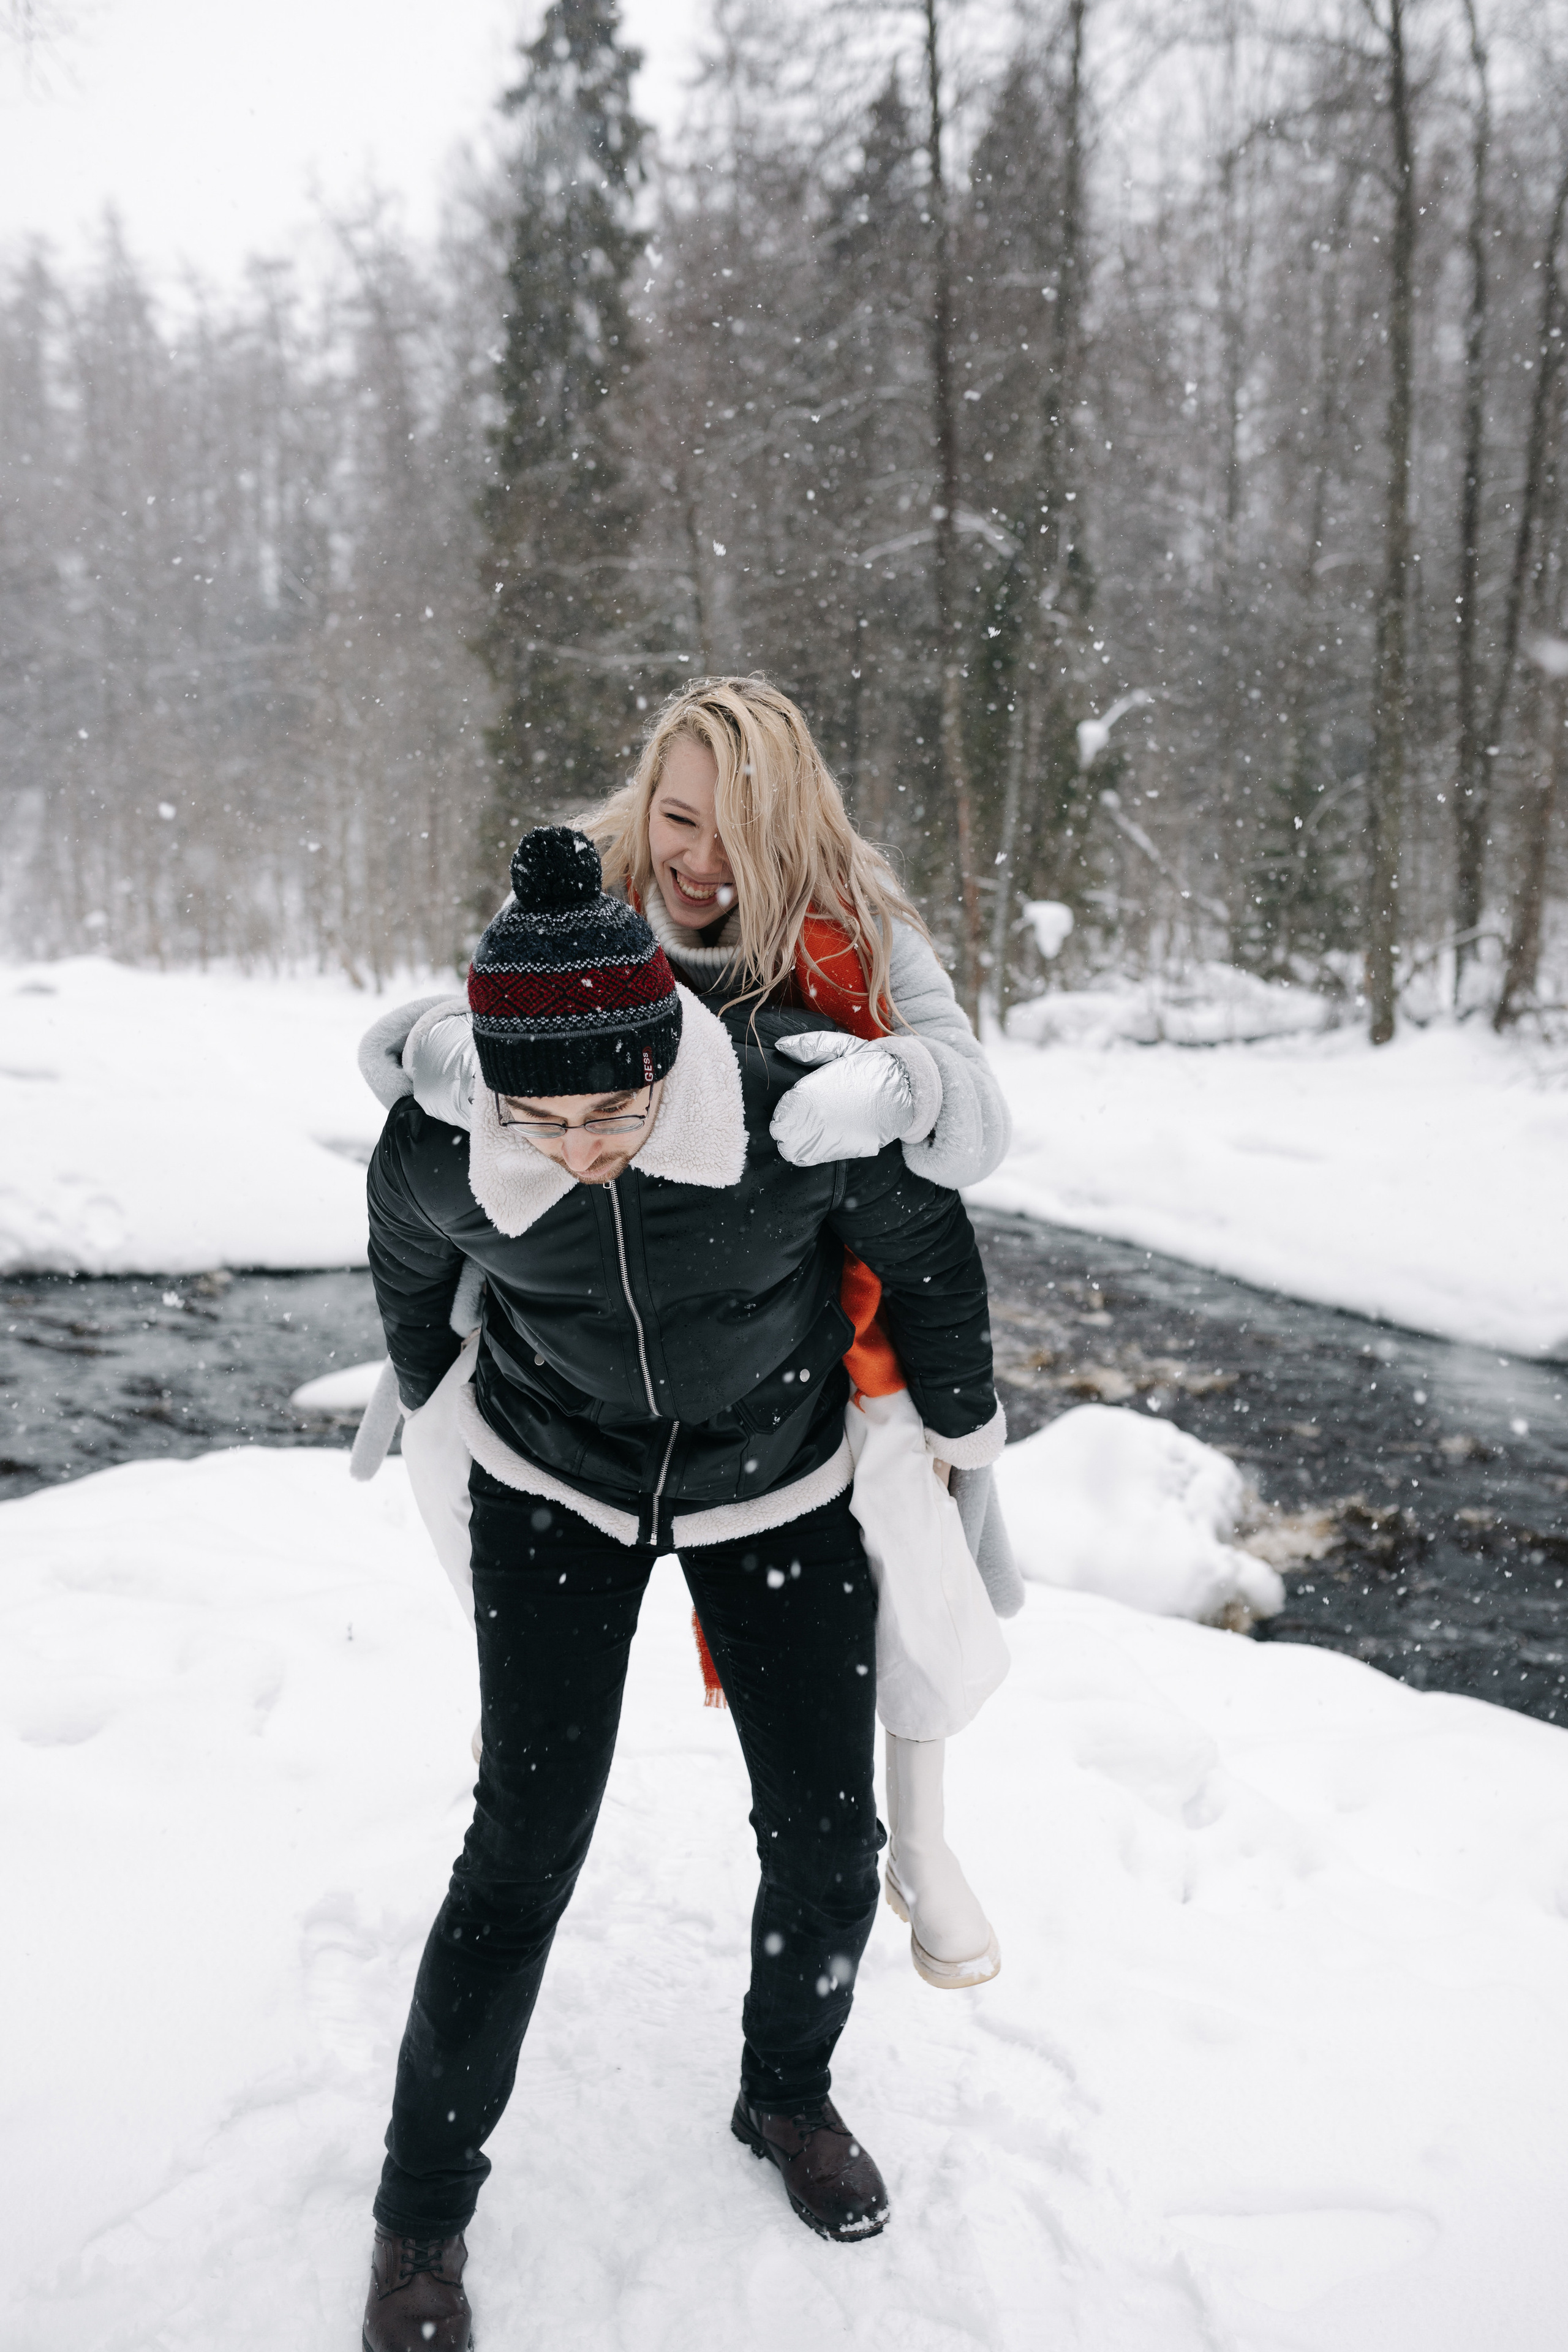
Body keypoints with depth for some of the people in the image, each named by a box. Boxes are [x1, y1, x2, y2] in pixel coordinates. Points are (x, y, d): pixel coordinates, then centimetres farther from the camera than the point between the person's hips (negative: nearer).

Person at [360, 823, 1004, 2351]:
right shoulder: (434, 1151, -26)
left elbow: (924, 1243, -10)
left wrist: (962, 1429, 2)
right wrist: (431, 1406, 18)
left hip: (777, 1488, 1)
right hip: (554, 1485, 0)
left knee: (827, 1842, 5)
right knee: (523, 1852, -2)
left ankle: (788, 2096, 37)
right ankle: (421, 2211, 21)